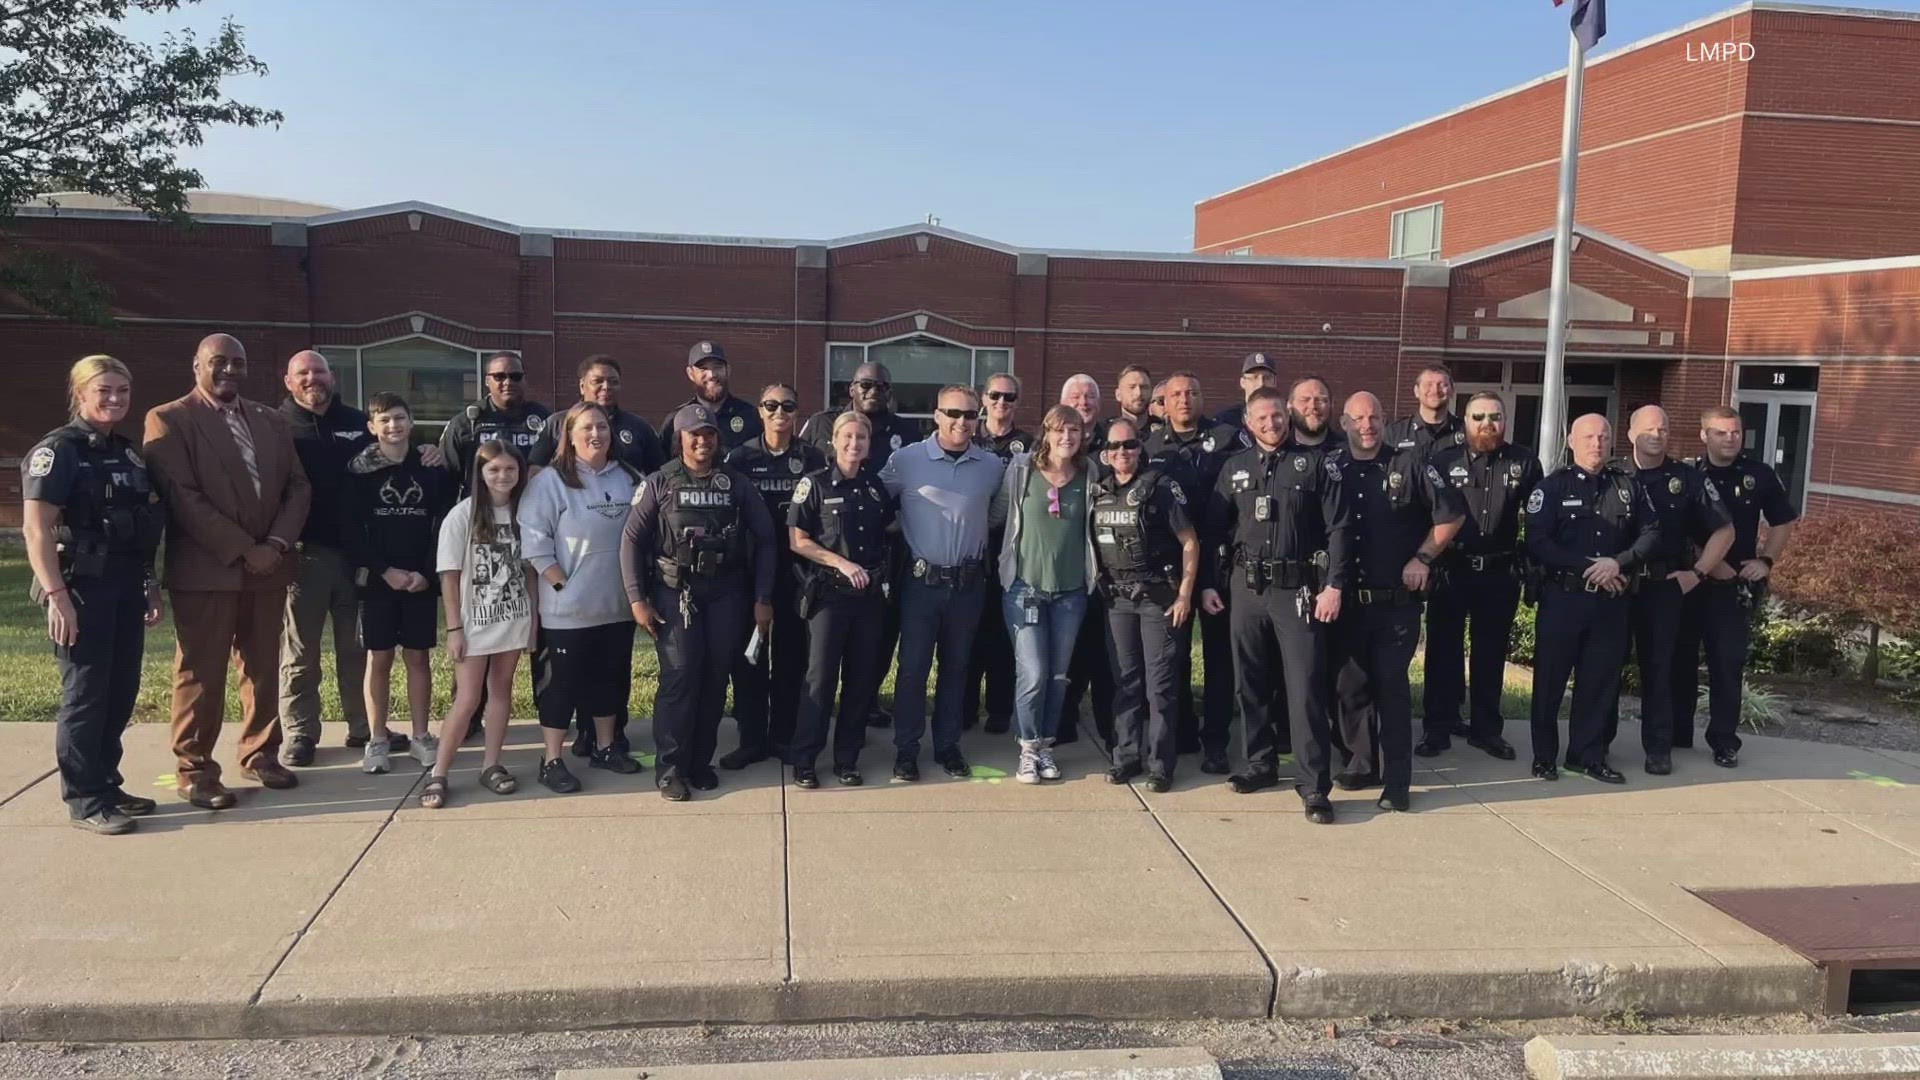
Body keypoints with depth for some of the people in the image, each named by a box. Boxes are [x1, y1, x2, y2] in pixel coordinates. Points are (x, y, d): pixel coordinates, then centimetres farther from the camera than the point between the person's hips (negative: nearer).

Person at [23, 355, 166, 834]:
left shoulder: (129, 452, 13)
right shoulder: (57, 450, -8)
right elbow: (37, 530, -14)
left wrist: (150, 584, 17)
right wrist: (56, 595, -20)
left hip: (125, 588, 7)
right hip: (82, 589, -7)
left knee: (121, 691, 11)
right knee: (86, 692, -2)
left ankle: (106, 784, 22)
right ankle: (84, 799, 6)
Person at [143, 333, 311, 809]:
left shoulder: (271, 421, 14)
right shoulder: (168, 420, -3)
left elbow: (297, 486, 9)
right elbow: (182, 498, -12)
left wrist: (276, 544, -7)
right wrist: (242, 550, -14)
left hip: (268, 566, 5)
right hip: (205, 569, -5)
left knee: (264, 666, 11)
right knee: (201, 673, 0)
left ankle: (260, 753, 23)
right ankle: (194, 769, 9)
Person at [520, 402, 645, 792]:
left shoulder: (629, 479, 8)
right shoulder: (550, 481, -9)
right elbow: (533, 539, -14)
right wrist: (563, 584, -17)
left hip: (618, 604, 6)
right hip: (568, 607, -5)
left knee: (611, 678, 15)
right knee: (563, 682, 2)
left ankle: (605, 748, 30)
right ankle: (552, 761, 11)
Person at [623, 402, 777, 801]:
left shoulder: (738, 483, 4)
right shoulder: (660, 483, -1)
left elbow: (764, 539, 6)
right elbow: (632, 539, -1)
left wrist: (763, 598, 1)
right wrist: (637, 598, -8)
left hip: (727, 592, 2)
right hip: (675, 591, -2)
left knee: (715, 679, 6)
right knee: (680, 677, -9)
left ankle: (701, 761, 20)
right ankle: (671, 768, 2)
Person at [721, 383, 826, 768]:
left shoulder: (812, 458, 3)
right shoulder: (739, 457, 2)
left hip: (797, 569, 1)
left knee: (792, 653, 6)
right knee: (748, 652, 3)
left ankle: (784, 735, 18)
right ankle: (751, 738, 13)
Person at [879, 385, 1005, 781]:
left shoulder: (993, 466, 2)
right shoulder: (906, 459, -7)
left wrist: (979, 541, 9)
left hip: (969, 582, 3)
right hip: (921, 580, -3)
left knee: (956, 667, 13)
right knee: (913, 667, 2)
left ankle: (947, 745, 25)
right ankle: (906, 749, 14)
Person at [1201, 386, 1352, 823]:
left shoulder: (1315, 463, 0)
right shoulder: (1235, 467, 10)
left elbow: (1339, 528, -3)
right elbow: (1214, 528, 13)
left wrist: (1334, 585, -11)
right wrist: (1209, 583, 7)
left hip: (1298, 590, -4)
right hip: (1246, 587, 4)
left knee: (1305, 687, -5)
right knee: (1250, 683, 11)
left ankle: (1313, 784, 0)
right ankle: (1261, 763, 26)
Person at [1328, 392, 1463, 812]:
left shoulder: (1410, 463, -2)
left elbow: (1452, 513, 1)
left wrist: (1423, 558, -4)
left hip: (1396, 601, -3)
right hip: (1347, 601, 3)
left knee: (1391, 688, -3)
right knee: (1350, 686, 9)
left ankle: (1397, 781, 2)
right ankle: (1362, 762, 25)